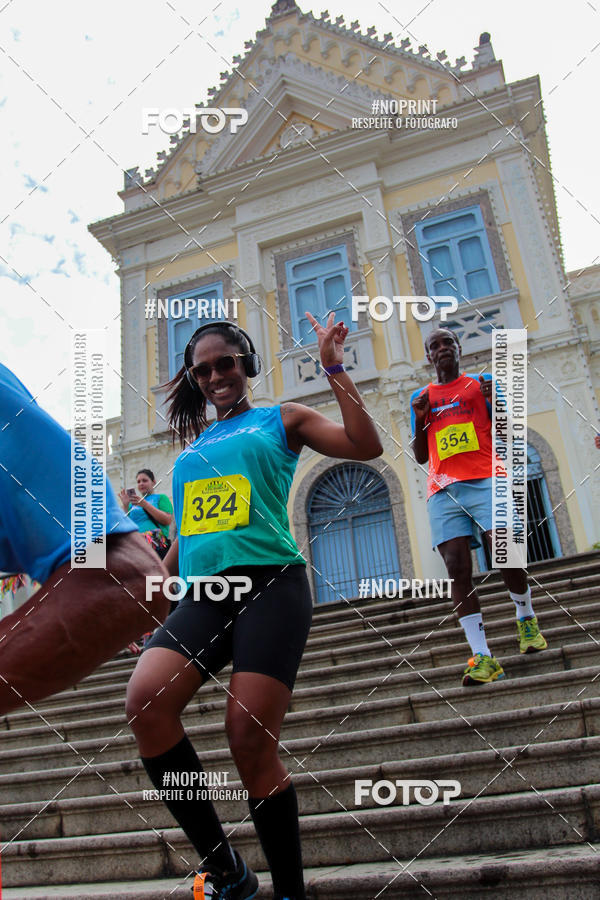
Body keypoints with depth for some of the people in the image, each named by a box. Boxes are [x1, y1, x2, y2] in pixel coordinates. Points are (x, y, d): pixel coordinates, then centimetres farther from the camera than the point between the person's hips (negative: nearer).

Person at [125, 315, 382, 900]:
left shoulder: (281, 419, 14)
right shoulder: (194, 443, 26)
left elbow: (366, 446, 1)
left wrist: (334, 370, 0)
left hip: (271, 584, -4)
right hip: (204, 594, 5)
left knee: (251, 740, -13)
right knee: (145, 702, -20)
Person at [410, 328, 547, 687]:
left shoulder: (480, 383, 16)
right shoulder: (421, 398, 21)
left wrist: (494, 402, -7)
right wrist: (420, 420, 4)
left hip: (485, 479, -2)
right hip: (443, 489, 2)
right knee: (457, 568, -12)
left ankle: (527, 618, 16)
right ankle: (483, 657, -13)